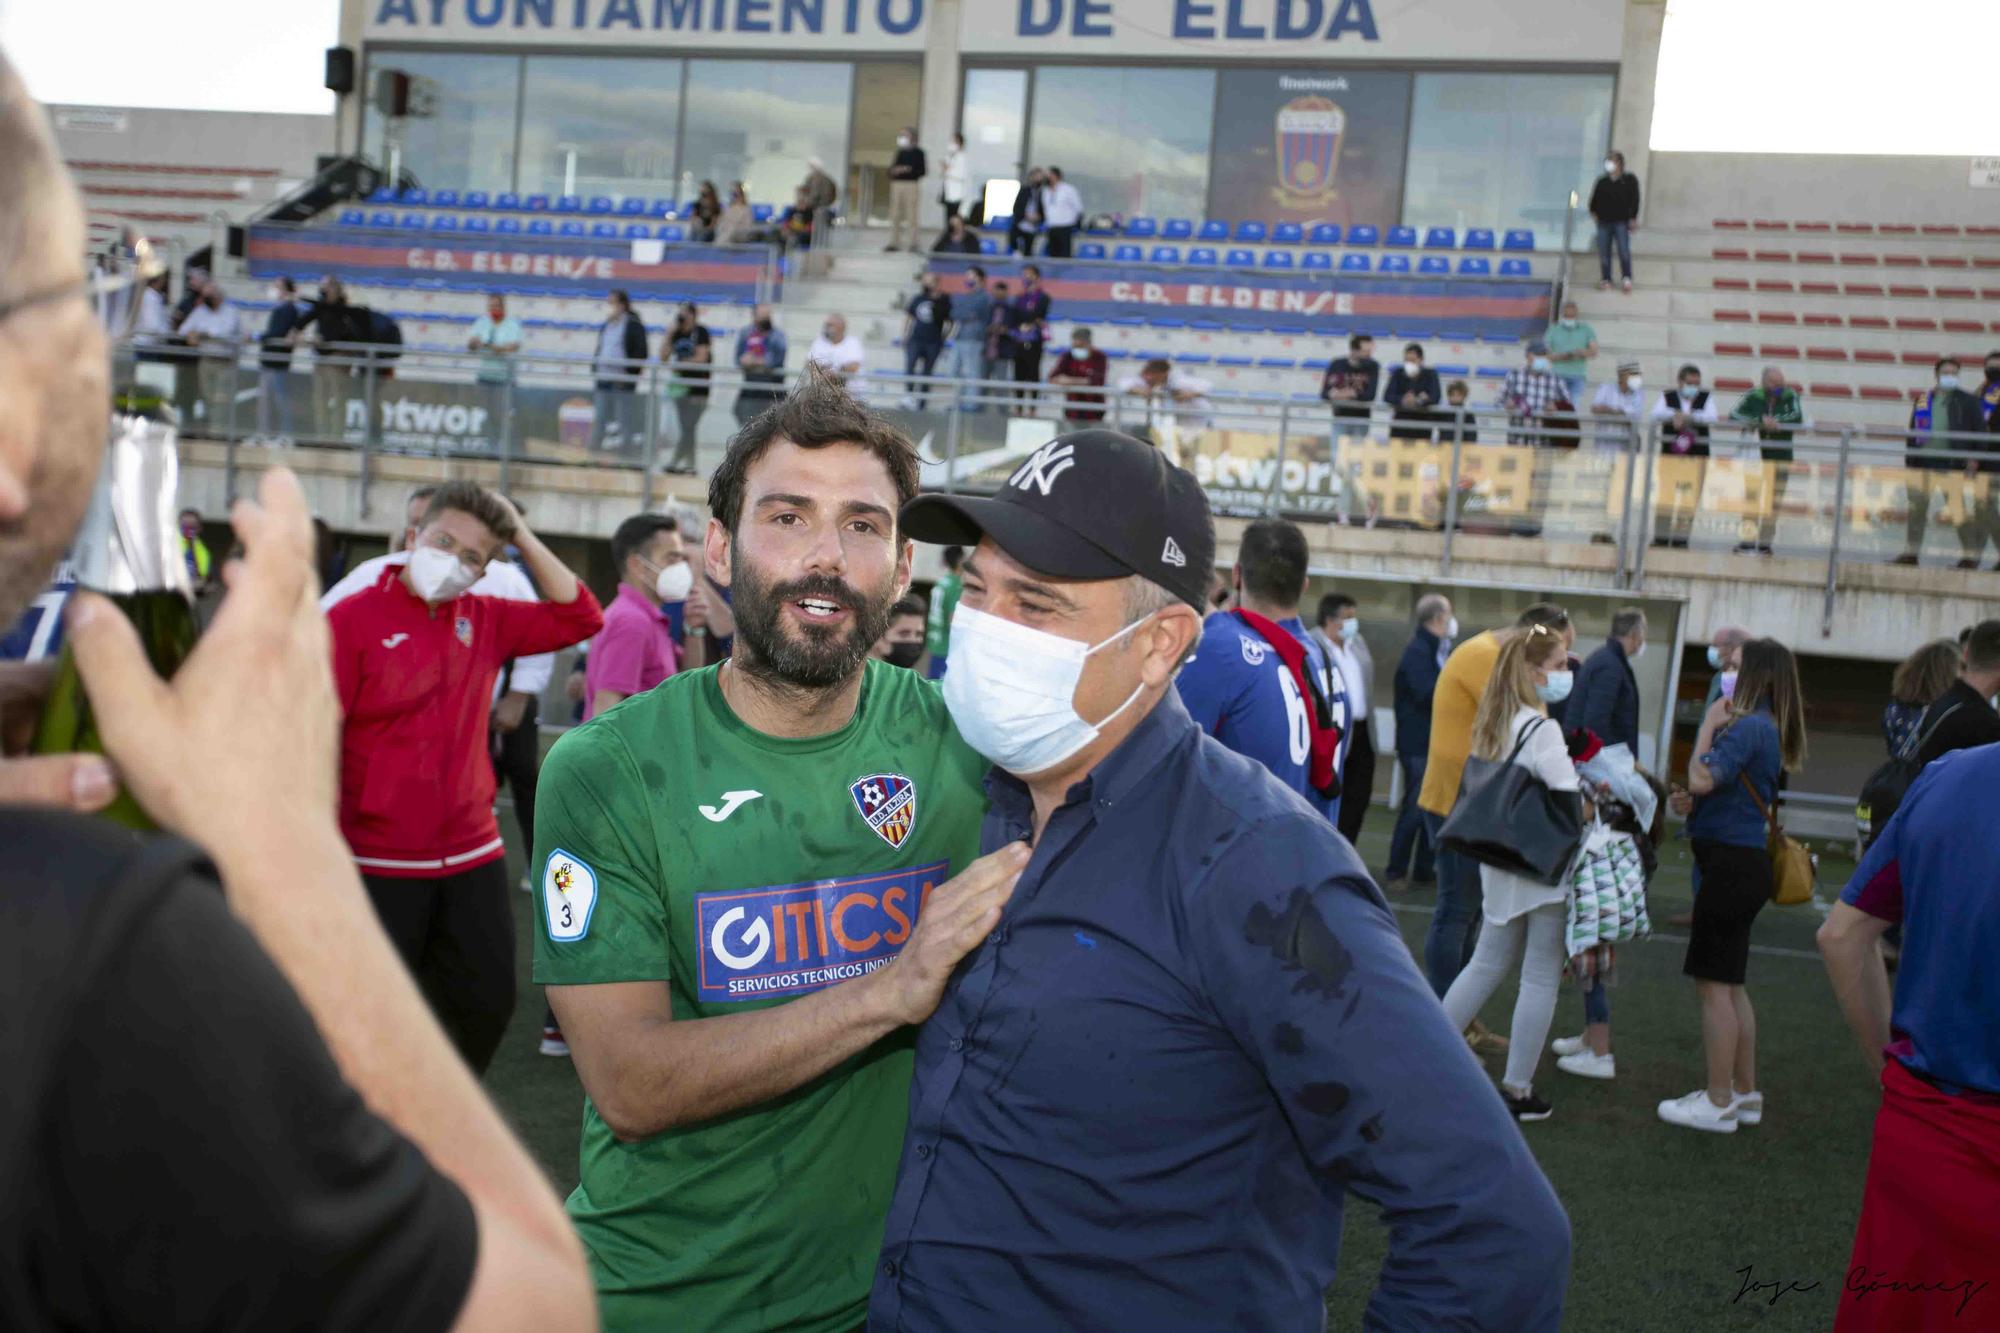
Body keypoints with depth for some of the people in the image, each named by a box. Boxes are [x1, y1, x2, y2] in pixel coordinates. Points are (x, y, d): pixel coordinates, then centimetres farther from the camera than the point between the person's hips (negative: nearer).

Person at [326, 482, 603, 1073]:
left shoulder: (484, 620, 7)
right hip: (378, 865, -5)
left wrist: (524, 537, -1)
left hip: (473, 858, 5)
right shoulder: (352, 618, -9)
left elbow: (578, 618, 5)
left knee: (487, 1005, 12)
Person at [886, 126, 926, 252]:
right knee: (895, 215, 5)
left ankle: (913, 242, 1)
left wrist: (908, 170, -17)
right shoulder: (900, 152, 15)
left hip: (911, 185, -6)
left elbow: (922, 171, -8)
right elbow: (893, 168, 18)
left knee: (911, 215, -5)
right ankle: (894, 242, 10)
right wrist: (893, 170, -4)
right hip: (897, 184, 6)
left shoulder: (918, 153, -1)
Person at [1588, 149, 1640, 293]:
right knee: (1604, 253, 2)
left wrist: (1633, 218, -6)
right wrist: (1593, 211, 3)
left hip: (1622, 222, -3)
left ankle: (1627, 279, -3)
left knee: (1624, 252, -10)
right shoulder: (1602, 182, 11)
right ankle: (1605, 280, 10)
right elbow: (1595, 199, 16)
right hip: (1604, 222, 3)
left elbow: (1634, 199, 0)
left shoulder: (1629, 180, 3)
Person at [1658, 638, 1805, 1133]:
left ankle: (1718, 1102, 4)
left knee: (1713, 983, -3)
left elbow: (1702, 779, -25)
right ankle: (1745, 1093, 26)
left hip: (1731, 864, -10)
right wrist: (1694, 803, 5)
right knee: (1730, 983, 17)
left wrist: (1708, 725, -13)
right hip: (1745, 863, 10)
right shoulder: (1770, 729, 14)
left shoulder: (1747, 726, -18)